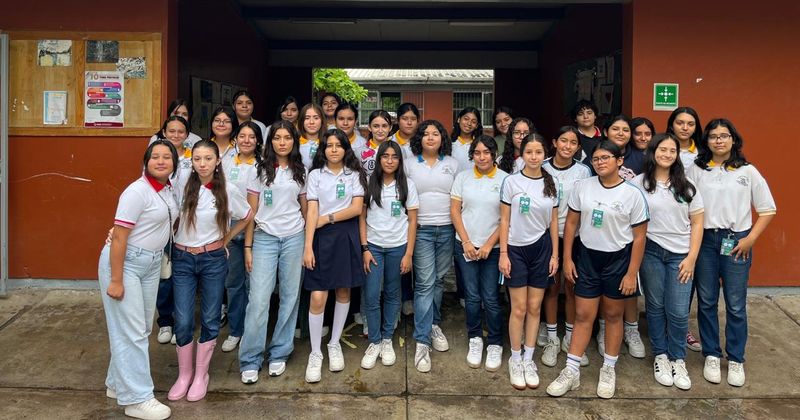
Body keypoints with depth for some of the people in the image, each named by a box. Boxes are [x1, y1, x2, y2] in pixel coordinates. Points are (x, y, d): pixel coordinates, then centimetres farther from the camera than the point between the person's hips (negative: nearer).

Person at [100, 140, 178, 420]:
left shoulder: (169, 189, 5)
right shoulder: (137, 191, -19)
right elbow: (119, 237, -21)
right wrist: (116, 281, -22)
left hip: (151, 264, 9)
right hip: (123, 262, -9)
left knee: (142, 328, 15)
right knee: (130, 331, -4)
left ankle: (118, 385, 31)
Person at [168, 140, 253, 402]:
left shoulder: (227, 192, -3)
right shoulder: (182, 187, -4)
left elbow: (248, 216, 12)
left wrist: (227, 238, 6)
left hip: (213, 260, 0)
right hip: (182, 259, 0)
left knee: (210, 320, 7)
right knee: (183, 321, 0)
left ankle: (201, 375, 24)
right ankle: (184, 374, 21)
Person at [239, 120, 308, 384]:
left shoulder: (300, 172, 9)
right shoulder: (260, 170, 2)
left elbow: (305, 209, 13)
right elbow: (250, 211, 2)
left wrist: (308, 243, 8)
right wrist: (247, 247, -2)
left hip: (294, 238, 3)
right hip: (264, 238, -2)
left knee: (290, 297, 5)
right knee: (259, 299, -7)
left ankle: (279, 354, 18)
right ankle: (250, 360, 5)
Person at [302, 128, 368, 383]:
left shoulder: (354, 175, 7)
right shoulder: (315, 175, 5)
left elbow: (357, 208, -3)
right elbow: (312, 212, -3)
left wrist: (327, 218, -8)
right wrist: (308, 246, -10)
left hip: (347, 236, 2)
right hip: (322, 238, -1)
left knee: (344, 291, 8)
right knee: (317, 297, -7)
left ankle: (335, 344, 26)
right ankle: (315, 354, 6)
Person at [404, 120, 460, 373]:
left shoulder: (452, 164, 10)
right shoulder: (409, 165, 4)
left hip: (447, 229, 2)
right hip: (421, 229, -2)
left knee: (439, 280, 10)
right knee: (425, 283, -7)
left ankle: (434, 324, 29)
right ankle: (422, 342, -4)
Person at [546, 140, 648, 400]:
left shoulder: (633, 193, -9)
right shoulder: (583, 186, -2)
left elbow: (639, 237, -6)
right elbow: (571, 223, 4)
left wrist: (631, 273, -8)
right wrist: (567, 258, 1)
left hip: (618, 259, -2)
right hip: (587, 257, 2)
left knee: (613, 315, 12)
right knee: (583, 315, 4)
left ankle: (609, 369, 27)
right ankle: (571, 371, 13)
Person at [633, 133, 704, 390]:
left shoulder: (686, 186, 5)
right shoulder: (638, 183, -1)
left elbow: (697, 223, 5)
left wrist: (691, 258, -1)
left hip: (680, 255, 1)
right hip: (650, 252, -1)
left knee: (678, 311, 0)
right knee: (655, 307, 8)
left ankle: (678, 359, 18)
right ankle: (660, 356, 24)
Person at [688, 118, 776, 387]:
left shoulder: (748, 171, 2)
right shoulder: (696, 170, 2)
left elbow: (767, 210, 5)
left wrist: (750, 239, -5)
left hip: (736, 242, -1)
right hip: (705, 240, 1)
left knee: (736, 305, 3)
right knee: (706, 302, 8)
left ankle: (735, 360, 18)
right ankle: (711, 355, 22)